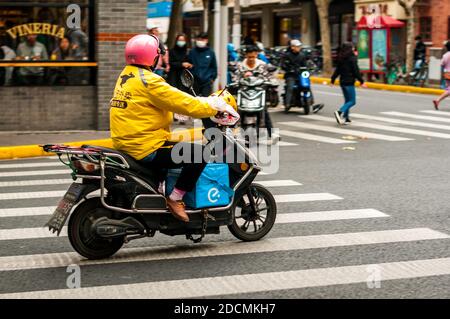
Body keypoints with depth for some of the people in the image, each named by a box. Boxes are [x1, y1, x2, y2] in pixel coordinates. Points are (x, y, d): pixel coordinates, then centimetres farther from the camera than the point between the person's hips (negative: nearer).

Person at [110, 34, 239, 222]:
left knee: (172, 147, 36)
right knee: (200, 154, -12)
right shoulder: (148, 80, -17)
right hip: (145, 149, -10)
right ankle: (175, 199, -8)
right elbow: (182, 103, -18)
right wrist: (215, 108, -5)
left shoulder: (125, 76, 14)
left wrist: (207, 103, 15)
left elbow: (171, 99, 18)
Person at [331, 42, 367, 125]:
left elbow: (337, 70, 13)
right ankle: (340, 112, -24)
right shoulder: (352, 58, -12)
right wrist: (362, 81, -9)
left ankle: (346, 118, 11)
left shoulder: (341, 58, 9)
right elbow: (356, 71, -13)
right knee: (352, 101, -5)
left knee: (347, 100, 16)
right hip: (349, 82, -8)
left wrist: (333, 80, 19)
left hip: (342, 82, 8)